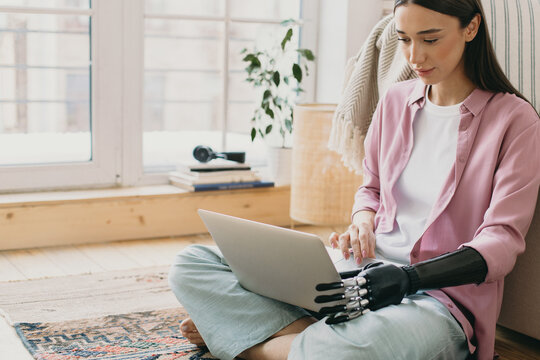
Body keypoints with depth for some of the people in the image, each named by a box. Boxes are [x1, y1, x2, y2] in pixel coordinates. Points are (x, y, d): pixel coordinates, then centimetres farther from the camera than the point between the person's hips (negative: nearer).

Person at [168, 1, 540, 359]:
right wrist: (362, 223, -3)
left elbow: (502, 241, -11)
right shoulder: (395, 101, 12)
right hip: (366, 269, 6)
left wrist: (411, 277, -27)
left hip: (445, 291, -5)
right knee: (192, 264, -7)